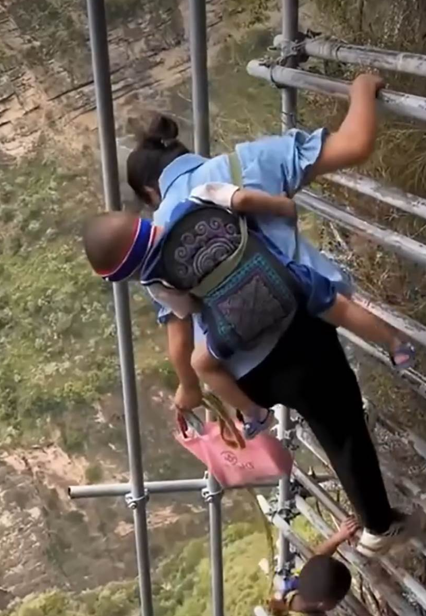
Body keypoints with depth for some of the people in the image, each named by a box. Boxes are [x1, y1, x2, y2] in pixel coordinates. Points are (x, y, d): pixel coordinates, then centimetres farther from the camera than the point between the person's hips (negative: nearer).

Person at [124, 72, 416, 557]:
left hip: (242, 371, 3)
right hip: (301, 334, -3)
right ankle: (380, 527, 46)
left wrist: (189, 389, 29)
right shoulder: (245, 161, 1)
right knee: (343, 431, 22)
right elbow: (354, 146, -5)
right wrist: (363, 90, 15)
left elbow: (180, 340, 10)